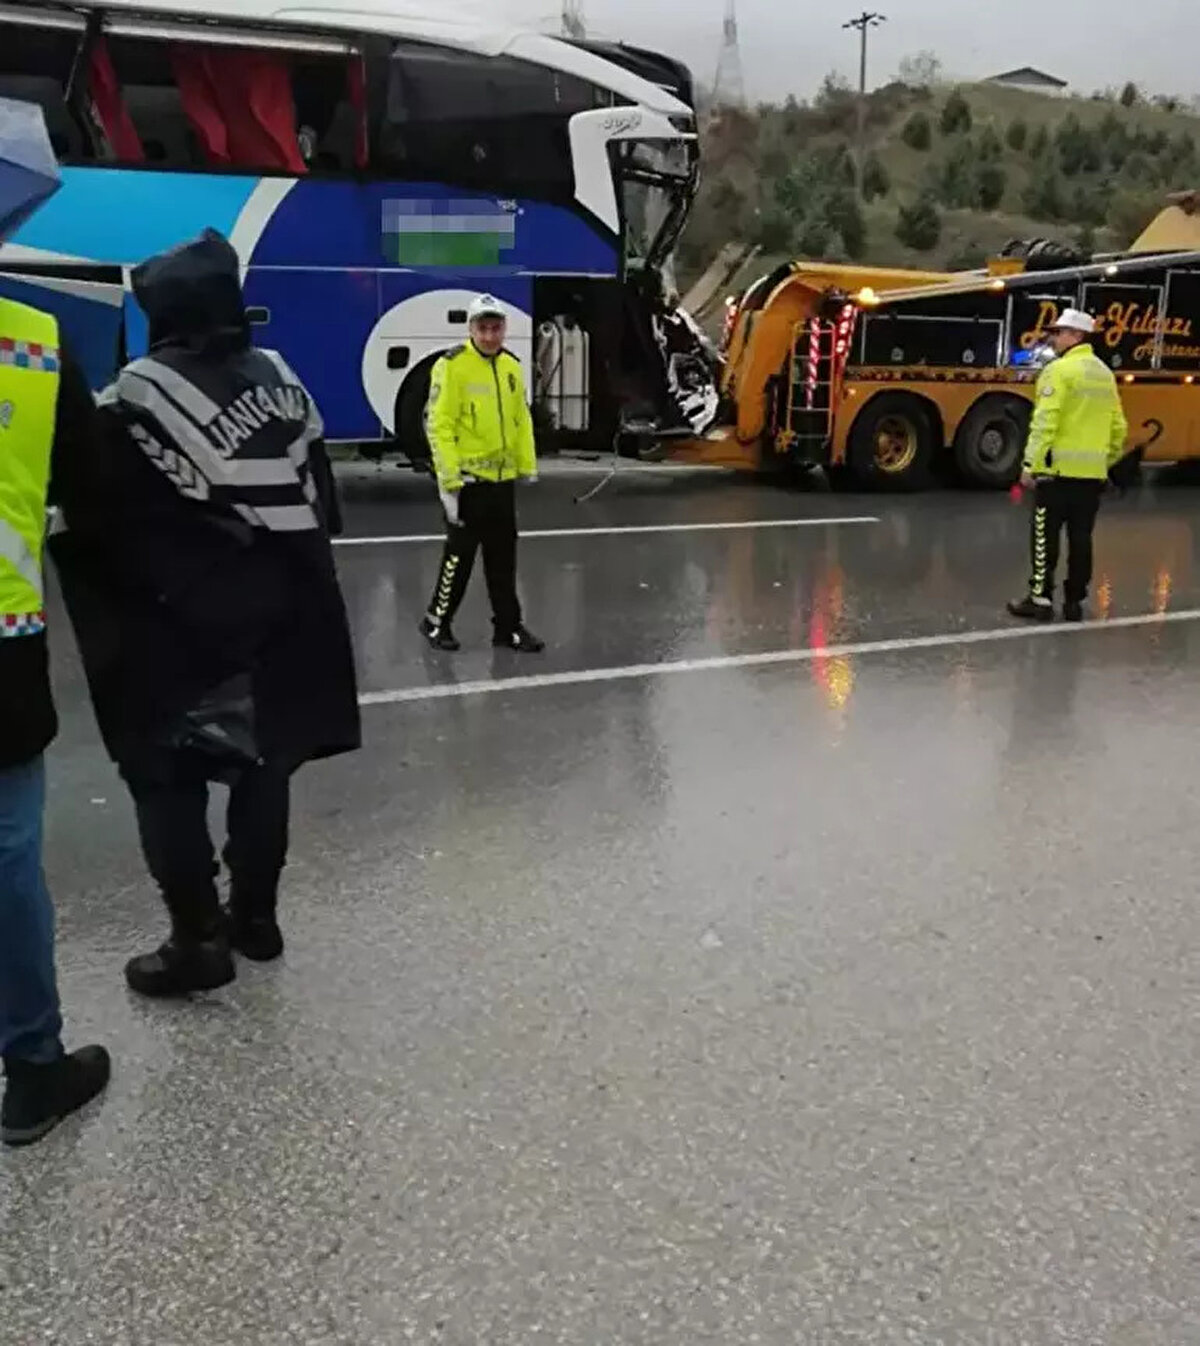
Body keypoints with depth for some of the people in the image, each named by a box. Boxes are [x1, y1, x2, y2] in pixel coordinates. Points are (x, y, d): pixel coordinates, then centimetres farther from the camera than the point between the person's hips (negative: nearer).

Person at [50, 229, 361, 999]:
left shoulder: (139, 397, -11)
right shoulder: (280, 380, 7)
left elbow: (98, 515, -6)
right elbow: (321, 496, 12)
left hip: (185, 628, -6)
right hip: (282, 615, 6)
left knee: (169, 780, 5)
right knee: (263, 765, 17)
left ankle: (199, 942, 7)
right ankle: (256, 916, 28)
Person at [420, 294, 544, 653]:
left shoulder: (512, 367, 9)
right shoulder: (452, 366, -12)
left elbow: (522, 420, 15)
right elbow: (438, 424, -15)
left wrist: (527, 467, 11)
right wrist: (448, 479, -18)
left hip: (503, 478, 6)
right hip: (468, 478, -6)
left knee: (504, 557, 12)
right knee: (460, 554, 1)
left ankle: (508, 626, 22)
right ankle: (437, 621, 18)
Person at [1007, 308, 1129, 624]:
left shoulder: (1060, 370, -9)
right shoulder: (1105, 374, 15)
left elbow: (1045, 422, -17)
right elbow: (1118, 427, 16)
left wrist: (1031, 464, -16)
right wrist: (1106, 462, 24)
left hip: (1059, 468, -7)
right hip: (1092, 473, 7)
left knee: (1045, 536, 0)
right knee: (1081, 538, 9)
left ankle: (1041, 599, 2)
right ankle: (1074, 602, 14)